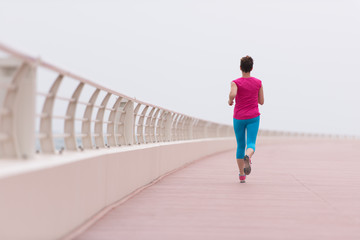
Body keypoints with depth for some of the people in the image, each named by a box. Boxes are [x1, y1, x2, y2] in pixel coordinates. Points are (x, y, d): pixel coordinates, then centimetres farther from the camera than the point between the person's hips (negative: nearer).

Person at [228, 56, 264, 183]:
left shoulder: (236, 83, -6)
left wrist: (230, 101, -5)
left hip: (239, 118, 0)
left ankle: (242, 175, 17)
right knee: (251, 145, -10)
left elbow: (232, 94, -27)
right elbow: (261, 101, 6)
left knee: (240, 146, 14)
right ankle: (247, 157, -47)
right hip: (253, 118, 0)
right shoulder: (258, 83, 1)